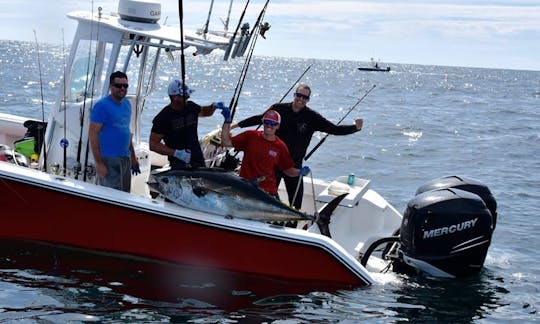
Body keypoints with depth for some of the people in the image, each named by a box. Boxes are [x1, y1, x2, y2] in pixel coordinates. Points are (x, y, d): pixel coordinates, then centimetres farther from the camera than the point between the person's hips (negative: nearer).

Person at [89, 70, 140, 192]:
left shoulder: (127, 104, 12)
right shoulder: (102, 106, -13)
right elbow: (93, 135, -15)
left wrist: (133, 157, 20)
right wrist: (99, 163, -19)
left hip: (126, 158, 8)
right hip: (109, 160, -8)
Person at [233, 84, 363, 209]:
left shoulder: (312, 117, -3)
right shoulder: (279, 109, -2)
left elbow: (335, 129, -5)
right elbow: (259, 119, 12)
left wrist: (355, 127, -19)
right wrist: (238, 124, 18)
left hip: (294, 164, 0)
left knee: (296, 195, 2)